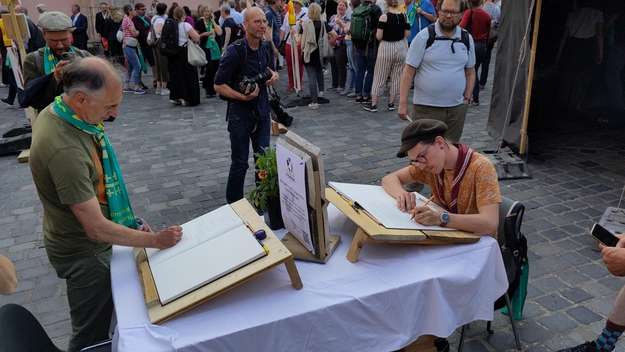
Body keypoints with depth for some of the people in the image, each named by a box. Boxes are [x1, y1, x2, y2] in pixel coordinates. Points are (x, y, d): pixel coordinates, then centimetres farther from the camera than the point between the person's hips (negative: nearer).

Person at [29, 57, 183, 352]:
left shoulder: (58, 111, -6)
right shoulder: (64, 149, -36)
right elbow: (97, 229, -30)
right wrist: (155, 240, -21)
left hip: (87, 239, 9)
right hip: (83, 252, -9)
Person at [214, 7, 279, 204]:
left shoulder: (267, 48, 2)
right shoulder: (235, 51, -17)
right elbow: (218, 86, -14)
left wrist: (273, 75, -3)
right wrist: (243, 96, -26)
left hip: (262, 111, 6)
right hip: (240, 113, -5)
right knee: (240, 163, 3)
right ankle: (234, 204, 20)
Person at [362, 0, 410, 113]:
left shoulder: (384, 17, -11)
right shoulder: (404, 17, 0)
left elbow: (378, 37, -13)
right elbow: (406, 34, 4)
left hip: (386, 48, -3)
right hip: (401, 48, 3)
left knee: (379, 77, 5)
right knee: (397, 78, 11)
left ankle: (373, 104, 9)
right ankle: (391, 103, 16)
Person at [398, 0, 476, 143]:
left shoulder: (467, 39, 8)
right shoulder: (424, 36, -5)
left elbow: (470, 72, 17)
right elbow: (409, 71, -7)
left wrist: (467, 97, 7)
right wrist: (403, 103, -12)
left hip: (457, 107, 4)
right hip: (426, 108, -4)